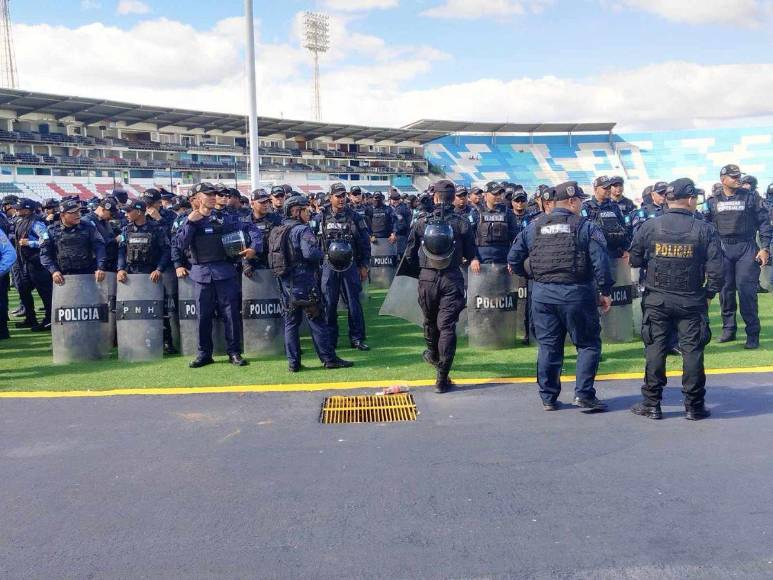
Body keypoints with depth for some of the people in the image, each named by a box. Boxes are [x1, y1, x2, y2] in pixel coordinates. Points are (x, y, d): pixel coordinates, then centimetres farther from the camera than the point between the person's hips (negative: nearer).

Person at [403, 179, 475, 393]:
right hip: (452, 279, -1)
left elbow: (409, 255, 2)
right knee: (447, 325, 0)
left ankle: (433, 355, 48)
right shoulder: (462, 223, -5)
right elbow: (471, 255, 2)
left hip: (426, 278, 2)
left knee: (430, 321, 23)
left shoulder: (422, 222, -2)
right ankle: (442, 378, -1)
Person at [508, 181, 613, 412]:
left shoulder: (533, 226, 7)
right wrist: (605, 292, -2)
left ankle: (548, 398, 17)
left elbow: (514, 258, 8)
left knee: (548, 346, 11)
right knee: (588, 343, 10)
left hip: (542, 293, 4)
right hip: (576, 292, -3)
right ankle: (584, 394, 5)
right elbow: (600, 262, -10)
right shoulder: (586, 227, -4)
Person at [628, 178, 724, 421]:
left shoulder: (649, 226, -5)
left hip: (656, 299, 1)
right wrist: (709, 294, 6)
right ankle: (694, 406, 16)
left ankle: (651, 404, 13)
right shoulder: (705, 230, -7)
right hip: (692, 301, -1)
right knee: (692, 351, 8)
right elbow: (716, 269, -9)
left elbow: (635, 260, 1)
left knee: (655, 349, 7)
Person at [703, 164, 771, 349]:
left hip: (746, 248, -2)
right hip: (722, 249, 2)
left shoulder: (750, 197, 4)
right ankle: (728, 329, 18)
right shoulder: (713, 201, 9)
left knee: (746, 290, -7)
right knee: (725, 290, 6)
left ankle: (752, 333, 0)